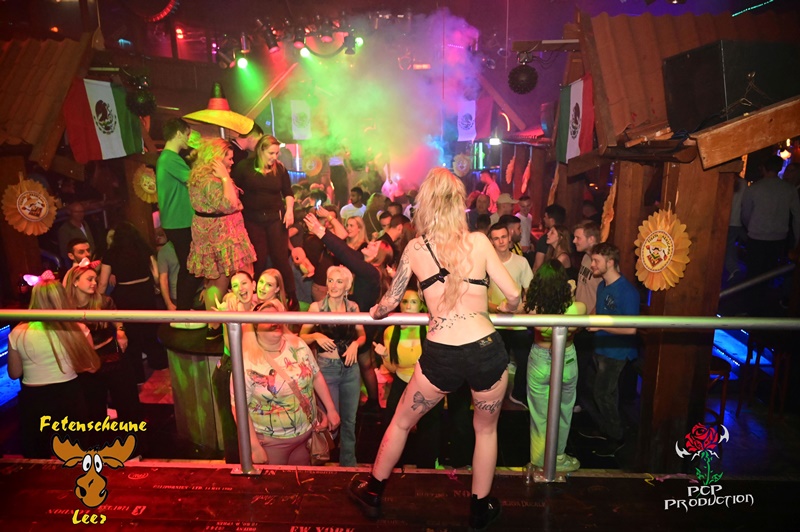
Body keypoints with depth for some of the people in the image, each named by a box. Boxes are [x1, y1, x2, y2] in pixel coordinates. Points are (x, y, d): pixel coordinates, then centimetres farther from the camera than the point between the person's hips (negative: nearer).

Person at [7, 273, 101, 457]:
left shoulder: (18, 333, -13)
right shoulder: (77, 329, -13)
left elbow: (14, 374, 1)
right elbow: (92, 366, -2)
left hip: (33, 401, 0)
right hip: (70, 398, 0)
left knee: (37, 460, 22)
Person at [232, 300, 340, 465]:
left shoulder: (297, 345, -5)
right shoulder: (246, 362, -19)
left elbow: (317, 376, 4)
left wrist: (331, 409, 4)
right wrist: (254, 446, -16)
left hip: (307, 433, 4)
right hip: (272, 442, -4)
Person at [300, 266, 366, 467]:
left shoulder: (353, 307, 1)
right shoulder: (316, 307, -7)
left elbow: (362, 335, 10)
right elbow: (302, 337, -2)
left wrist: (355, 343, -10)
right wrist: (316, 336, -21)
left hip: (350, 368, 3)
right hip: (327, 369, -2)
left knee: (349, 419, 12)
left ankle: (349, 462, 30)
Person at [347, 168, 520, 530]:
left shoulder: (415, 248, 3)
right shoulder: (479, 241, 0)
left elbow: (389, 303, 10)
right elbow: (513, 295, 0)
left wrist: (373, 312, 33)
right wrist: (504, 311, 24)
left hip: (440, 356, 0)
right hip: (486, 349, 1)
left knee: (401, 423, 23)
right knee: (486, 429, 26)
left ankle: (373, 493, 41)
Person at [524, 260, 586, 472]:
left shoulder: (532, 307, -24)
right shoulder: (577, 309, -23)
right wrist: (570, 294, -3)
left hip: (539, 361, 0)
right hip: (566, 362, 0)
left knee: (540, 413, 18)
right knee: (562, 412, 23)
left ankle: (540, 458, 36)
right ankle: (557, 457, 40)